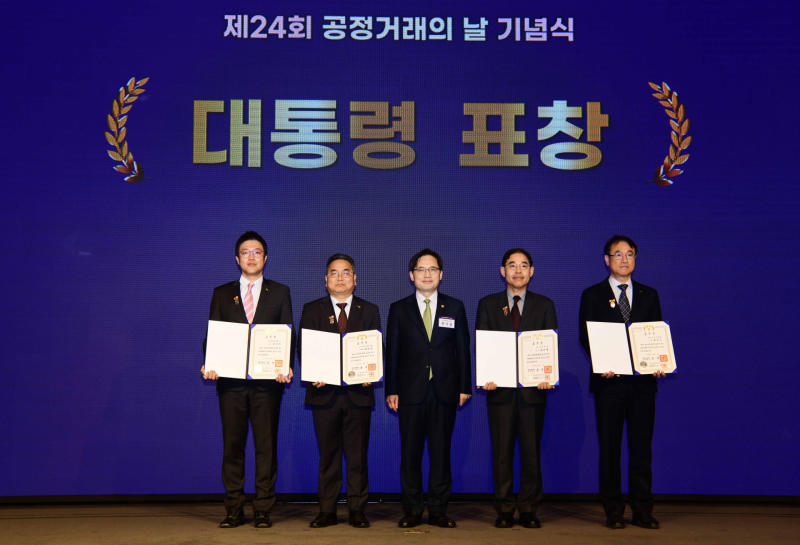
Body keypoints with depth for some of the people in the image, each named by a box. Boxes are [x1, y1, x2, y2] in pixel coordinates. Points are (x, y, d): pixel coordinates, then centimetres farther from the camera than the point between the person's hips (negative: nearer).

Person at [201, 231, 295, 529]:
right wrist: (209, 365, -9)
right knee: (232, 445, 4)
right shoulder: (222, 293, 13)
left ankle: (263, 510, 9)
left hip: (267, 381, -1)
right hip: (231, 381, 1)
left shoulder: (280, 292, 10)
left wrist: (287, 367, -10)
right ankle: (234, 510, 13)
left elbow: (289, 335, 6)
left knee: (266, 446, 1)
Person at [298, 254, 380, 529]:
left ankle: (357, 511, 11)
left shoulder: (369, 310, 11)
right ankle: (327, 511, 13)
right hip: (324, 391, 0)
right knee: (328, 454, 5)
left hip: (359, 391, 0)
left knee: (358, 454, 3)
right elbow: (303, 348, 4)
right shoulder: (312, 310, 10)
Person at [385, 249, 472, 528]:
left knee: (441, 451, 4)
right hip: (411, 390, 0)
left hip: (445, 391, 1)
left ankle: (438, 510, 12)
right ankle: (412, 511, 12)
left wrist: (465, 386, 2)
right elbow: (392, 351, 5)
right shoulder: (399, 309, 8)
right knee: (410, 452, 2)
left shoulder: (455, 307, 10)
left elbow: (463, 349, 9)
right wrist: (391, 390, -1)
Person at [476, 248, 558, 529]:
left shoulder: (544, 305, 11)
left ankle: (529, 509, 13)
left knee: (532, 451, 3)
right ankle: (504, 510, 12)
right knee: (502, 451, 3)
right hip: (500, 388, 0)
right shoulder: (488, 304, 11)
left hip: (533, 388, 0)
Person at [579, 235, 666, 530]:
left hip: (643, 381, 2)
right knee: (610, 448, 3)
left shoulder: (649, 294, 14)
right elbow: (585, 337, 1)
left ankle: (643, 511, 11)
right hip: (609, 381, -2)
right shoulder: (592, 295, 6)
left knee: (642, 447, 4)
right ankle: (613, 511, 11)